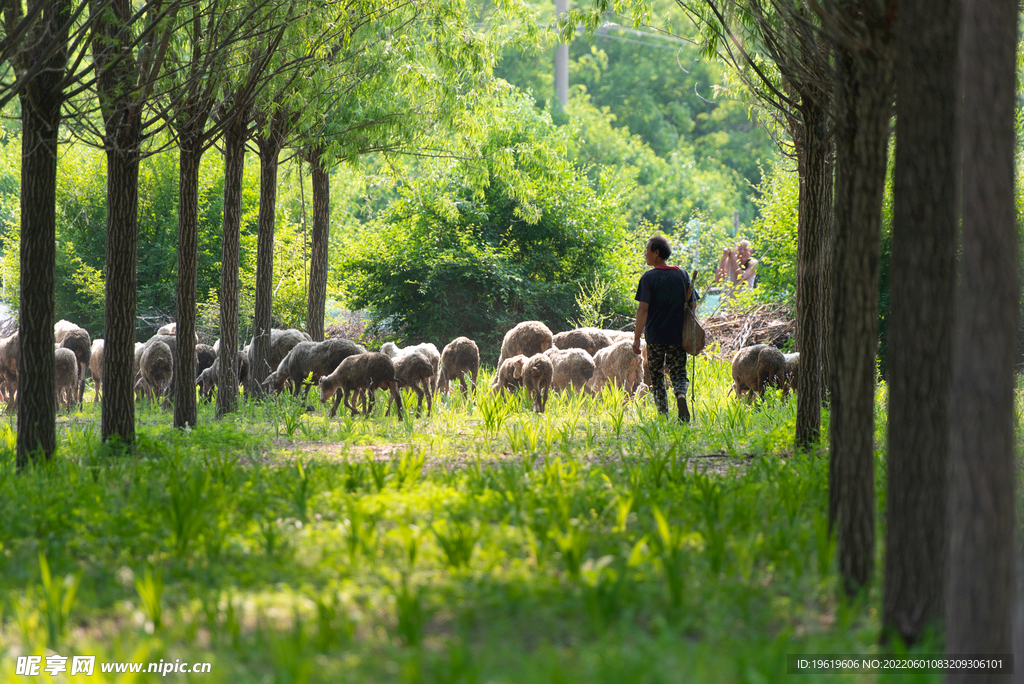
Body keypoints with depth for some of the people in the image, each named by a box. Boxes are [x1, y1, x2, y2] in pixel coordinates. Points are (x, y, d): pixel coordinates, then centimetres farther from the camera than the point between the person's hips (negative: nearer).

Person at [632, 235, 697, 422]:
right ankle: (681, 395, -25)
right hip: (678, 335, 3)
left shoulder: (649, 278, -9)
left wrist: (637, 338, -13)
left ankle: (663, 416, 9)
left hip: (655, 336, -3)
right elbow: (693, 305, 8)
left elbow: (643, 309, -14)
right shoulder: (682, 275, 4)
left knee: (656, 376, 10)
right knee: (678, 372, 6)